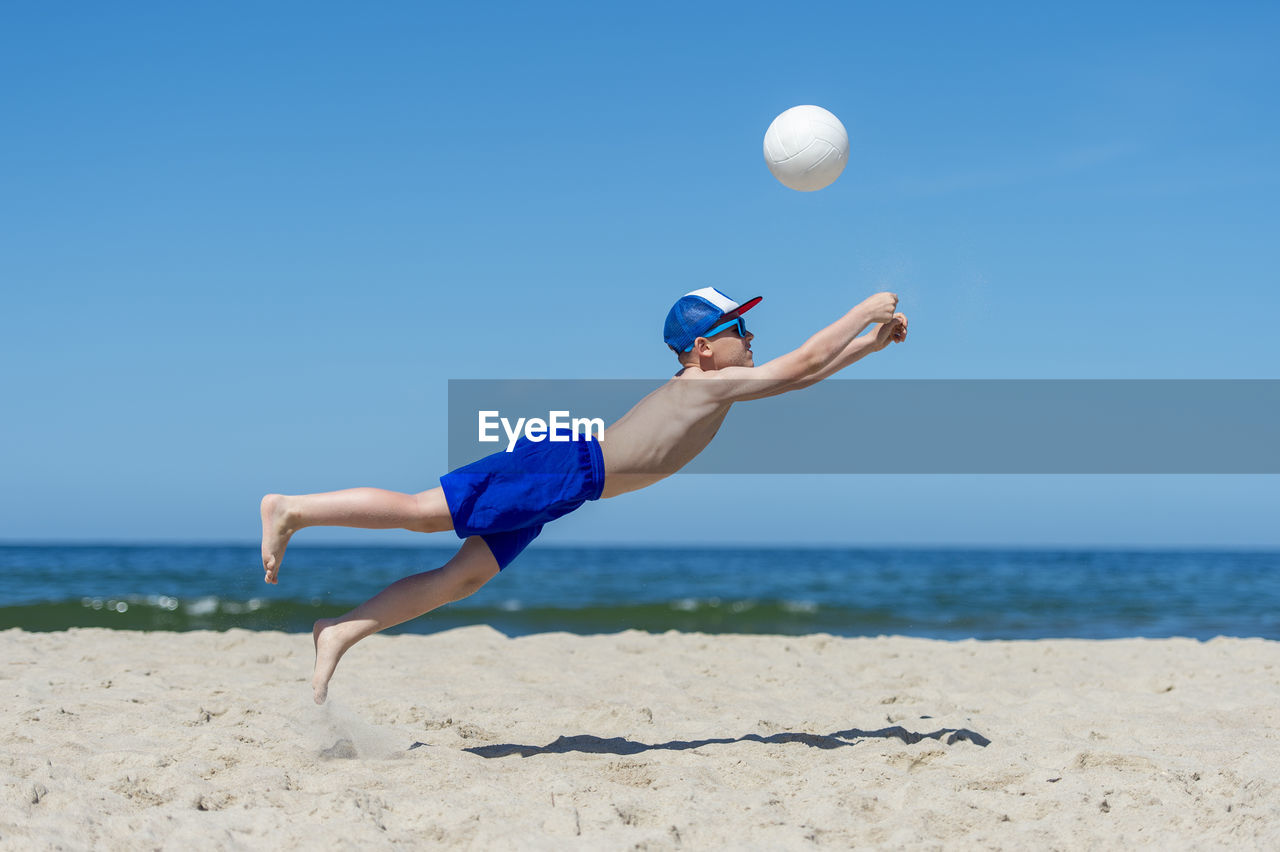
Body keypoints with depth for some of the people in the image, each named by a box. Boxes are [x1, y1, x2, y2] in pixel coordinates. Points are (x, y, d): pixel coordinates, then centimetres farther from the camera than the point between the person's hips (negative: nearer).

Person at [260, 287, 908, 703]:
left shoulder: (713, 382, 13)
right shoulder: (707, 383, -14)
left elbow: (805, 372, 21)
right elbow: (803, 366, -17)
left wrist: (873, 340, 16)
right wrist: (865, 310, -10)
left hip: (566, 463, 9)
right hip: (562, 467, -9)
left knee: (463, 577, 6)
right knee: (423, 512, -12)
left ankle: (340, 632, 6)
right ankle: (291, 509, -4)